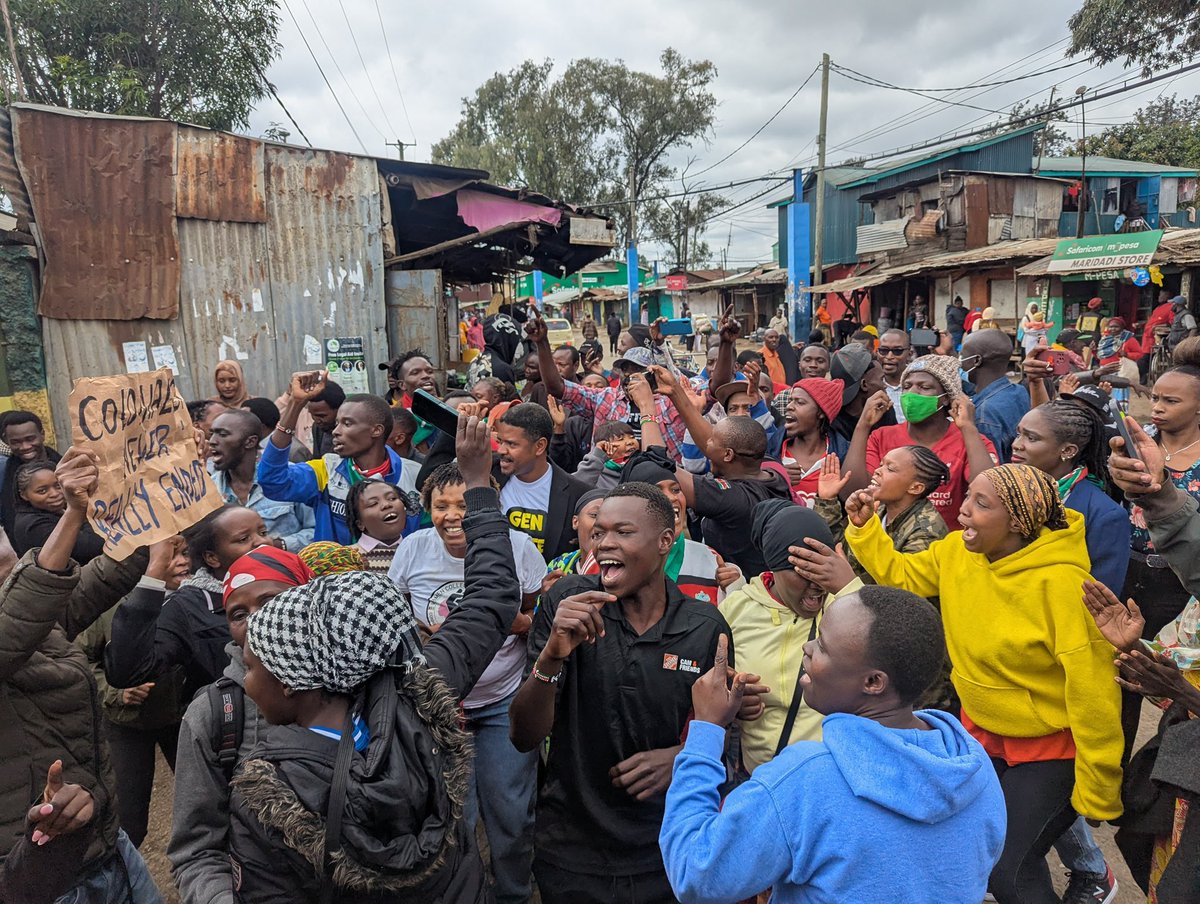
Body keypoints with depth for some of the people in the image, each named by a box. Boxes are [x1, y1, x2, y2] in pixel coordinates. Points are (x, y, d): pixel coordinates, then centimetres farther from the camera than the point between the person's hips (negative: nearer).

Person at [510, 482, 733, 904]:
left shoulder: (706, 627, -10)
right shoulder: (567, 603, -13)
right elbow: (524, 737, -14)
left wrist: (681, 756, -17)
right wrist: (552, 655, -32)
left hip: (666, 852, 0)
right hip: (570, 849, 0)